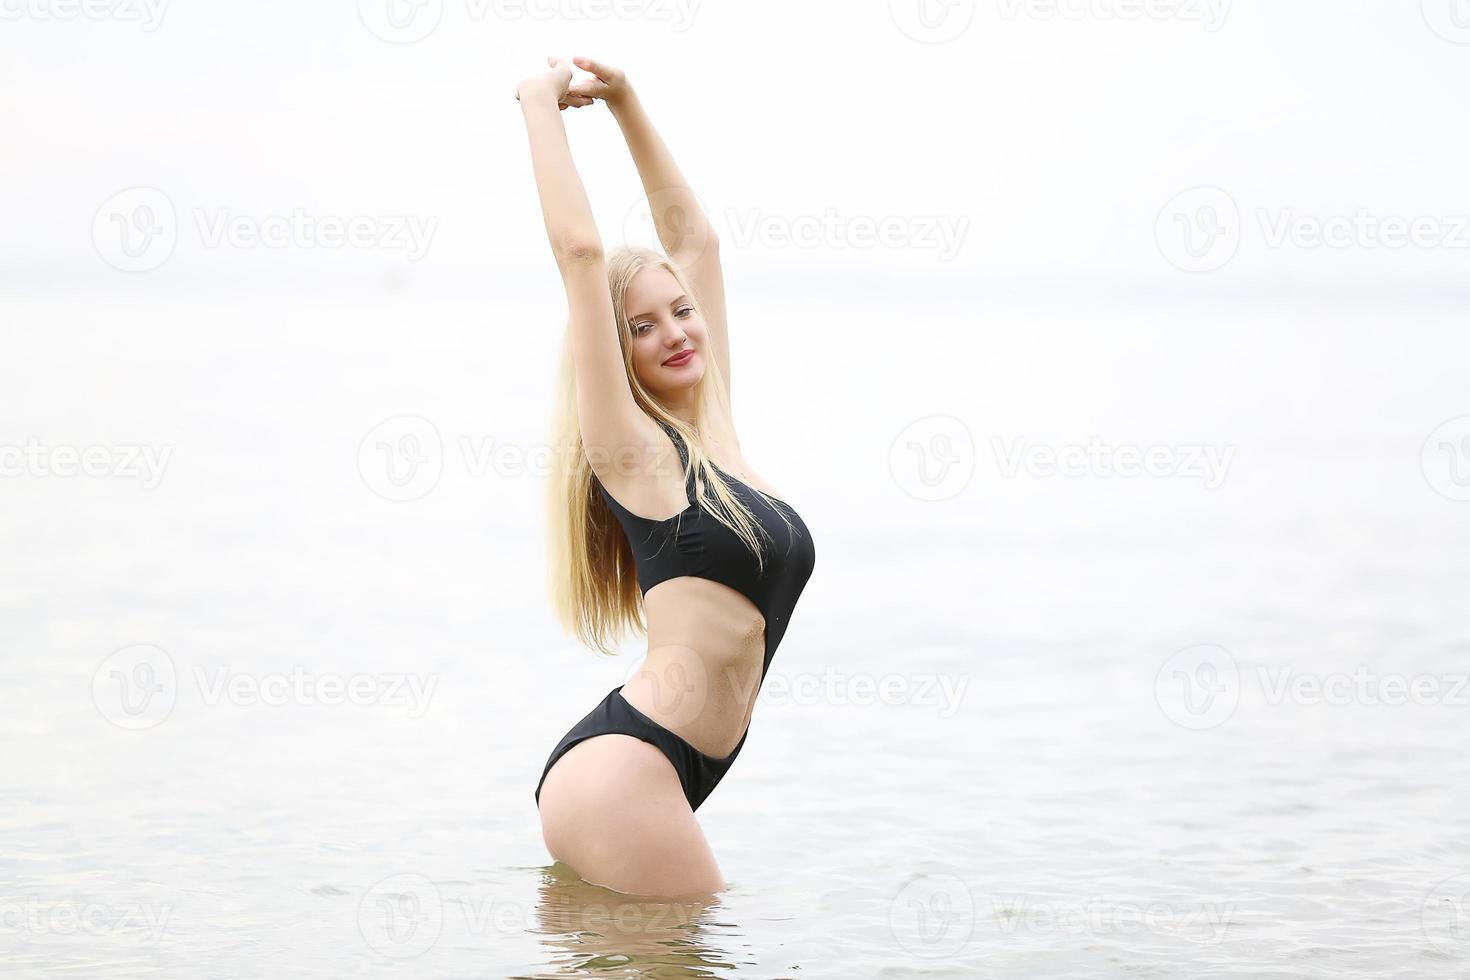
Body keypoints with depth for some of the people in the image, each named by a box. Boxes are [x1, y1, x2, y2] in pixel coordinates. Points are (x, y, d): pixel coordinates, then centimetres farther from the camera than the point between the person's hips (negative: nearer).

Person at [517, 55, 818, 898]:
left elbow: (694, 235, 22)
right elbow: (581, 251, -8)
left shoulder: (712, 431, 15)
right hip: (622, 773, -8)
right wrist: (543, 108, 3)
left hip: (643, 775, 8)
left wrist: (628, 102, 23)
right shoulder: (634, 450, -4)